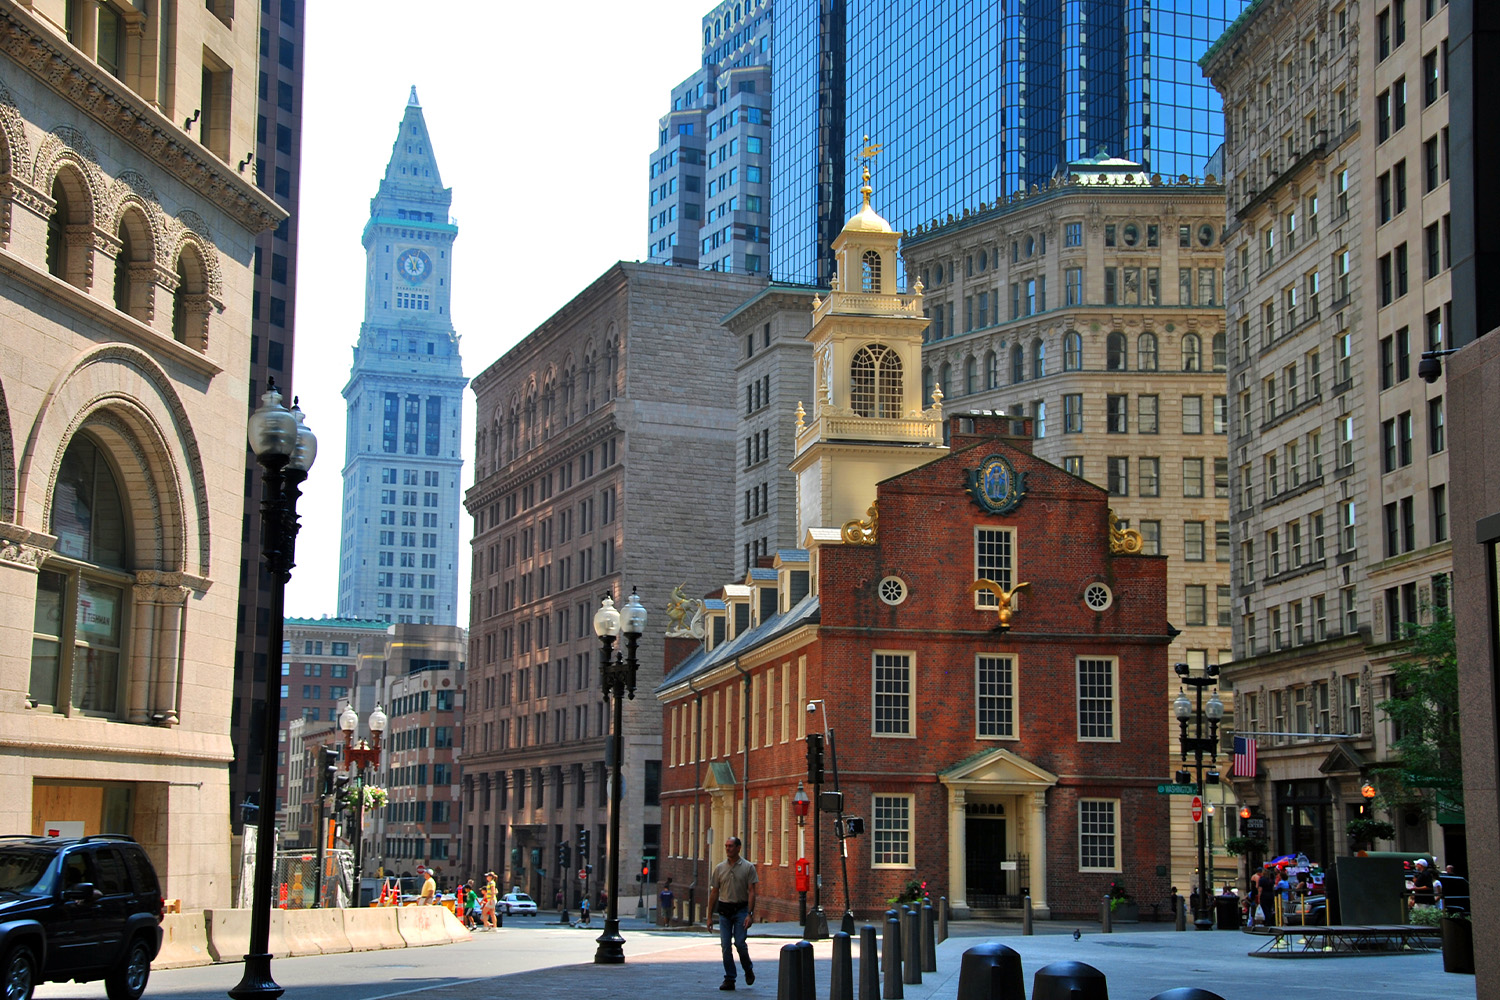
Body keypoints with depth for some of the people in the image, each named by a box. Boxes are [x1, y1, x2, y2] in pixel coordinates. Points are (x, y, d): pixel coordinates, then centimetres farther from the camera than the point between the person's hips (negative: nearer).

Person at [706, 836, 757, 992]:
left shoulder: (748, 867, -1)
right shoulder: (719, 868, 7)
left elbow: (751, 892, -5)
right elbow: (714, 892, 10)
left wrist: (750, 914, -14)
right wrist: (710, 916, 8)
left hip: (741, 910, -3)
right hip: (724, 910, 3)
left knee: (740, 943, -10)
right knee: (725, 945, -1)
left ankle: (748, 970, 18)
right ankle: (729, 979, 6)